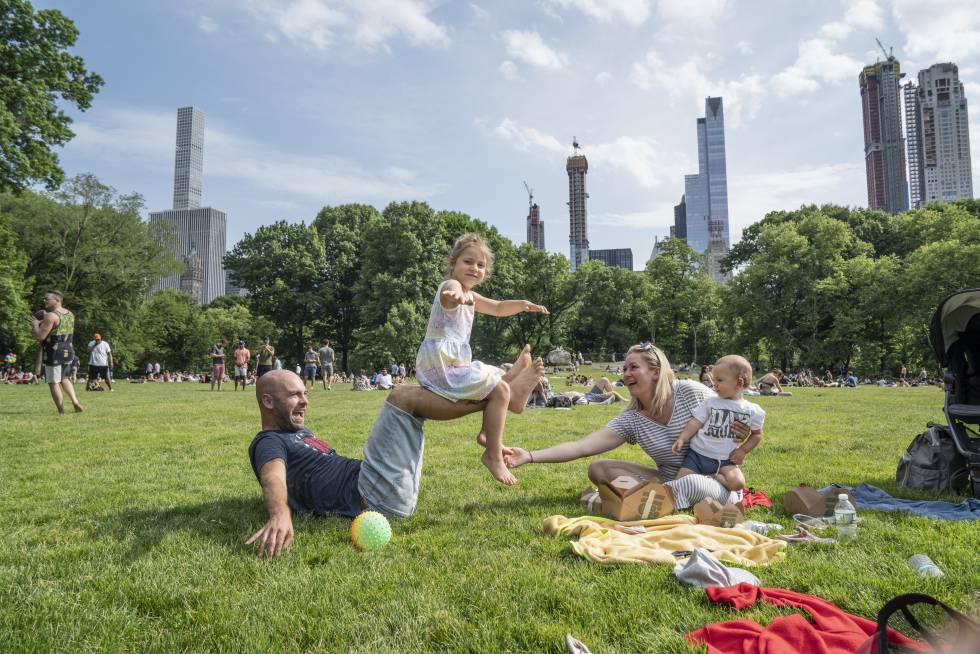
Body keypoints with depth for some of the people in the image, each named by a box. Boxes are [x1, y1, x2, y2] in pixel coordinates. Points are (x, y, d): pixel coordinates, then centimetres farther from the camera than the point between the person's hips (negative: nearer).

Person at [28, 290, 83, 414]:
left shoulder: (51, 316, -17)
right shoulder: (70, 314, 8)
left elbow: (40, 336, -19)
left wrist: (35, 324, -3)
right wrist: (43, 323, 19)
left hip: (53, 354, -8)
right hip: (68, 352, 8)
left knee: (53, 383, 5)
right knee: (63, 378, 25)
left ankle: (61, 411, 8)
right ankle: (75, 402, 10)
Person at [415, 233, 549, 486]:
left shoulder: (470, 297, 18)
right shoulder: (451, 285, -14)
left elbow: (498, 308, 29)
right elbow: (452, 291, -40)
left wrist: (523, 304, 11)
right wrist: (457, 295, -65)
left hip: (456, 363, 10)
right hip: (440, 363, -10)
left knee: (499, 378, 25)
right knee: (501, 390, -17)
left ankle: (487, 432, 30)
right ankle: (493, 455, -11)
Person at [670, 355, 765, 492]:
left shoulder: (751, 410, 0)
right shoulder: (709, 402, 0)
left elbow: (757, 434, 12)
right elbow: (696, 422, -3)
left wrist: (743, 450, -3)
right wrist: (681, 439, -16)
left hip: (724, 461, 0)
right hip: (697, 454, 0)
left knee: (737, 482, -27)